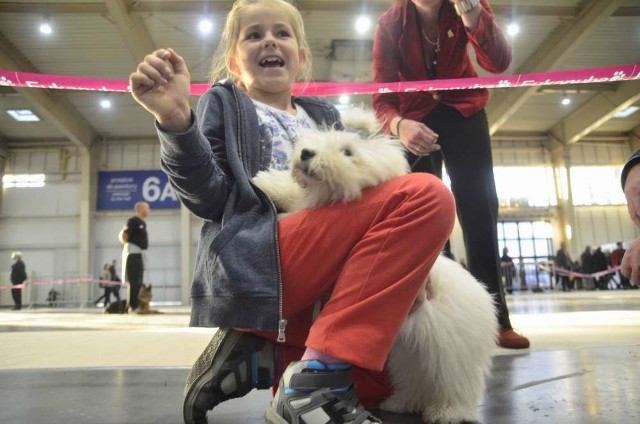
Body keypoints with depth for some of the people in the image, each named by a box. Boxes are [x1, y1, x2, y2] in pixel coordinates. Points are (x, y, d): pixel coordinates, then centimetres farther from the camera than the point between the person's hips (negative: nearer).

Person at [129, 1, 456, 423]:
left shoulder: (324, 115, 27)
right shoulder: (225, 103, 12)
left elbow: (353, 189, 26)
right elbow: (210, 199, -3)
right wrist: (176, 122, -21)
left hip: (323, 274, 7)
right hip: (253, 267, -6)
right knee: (427, 196, -20)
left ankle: (259, 356, 3)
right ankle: (323, 367, -21)